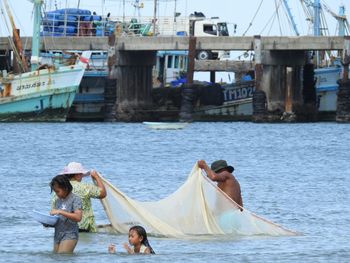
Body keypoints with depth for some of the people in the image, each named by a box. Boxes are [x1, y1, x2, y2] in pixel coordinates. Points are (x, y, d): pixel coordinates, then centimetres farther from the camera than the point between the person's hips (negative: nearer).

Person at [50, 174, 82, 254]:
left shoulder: (75, 199, -6)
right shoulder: (57, 201, 15)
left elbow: (78, 217, -20)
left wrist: (60, 212, -21)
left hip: (69, 236, -7)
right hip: (57, 236, 7)